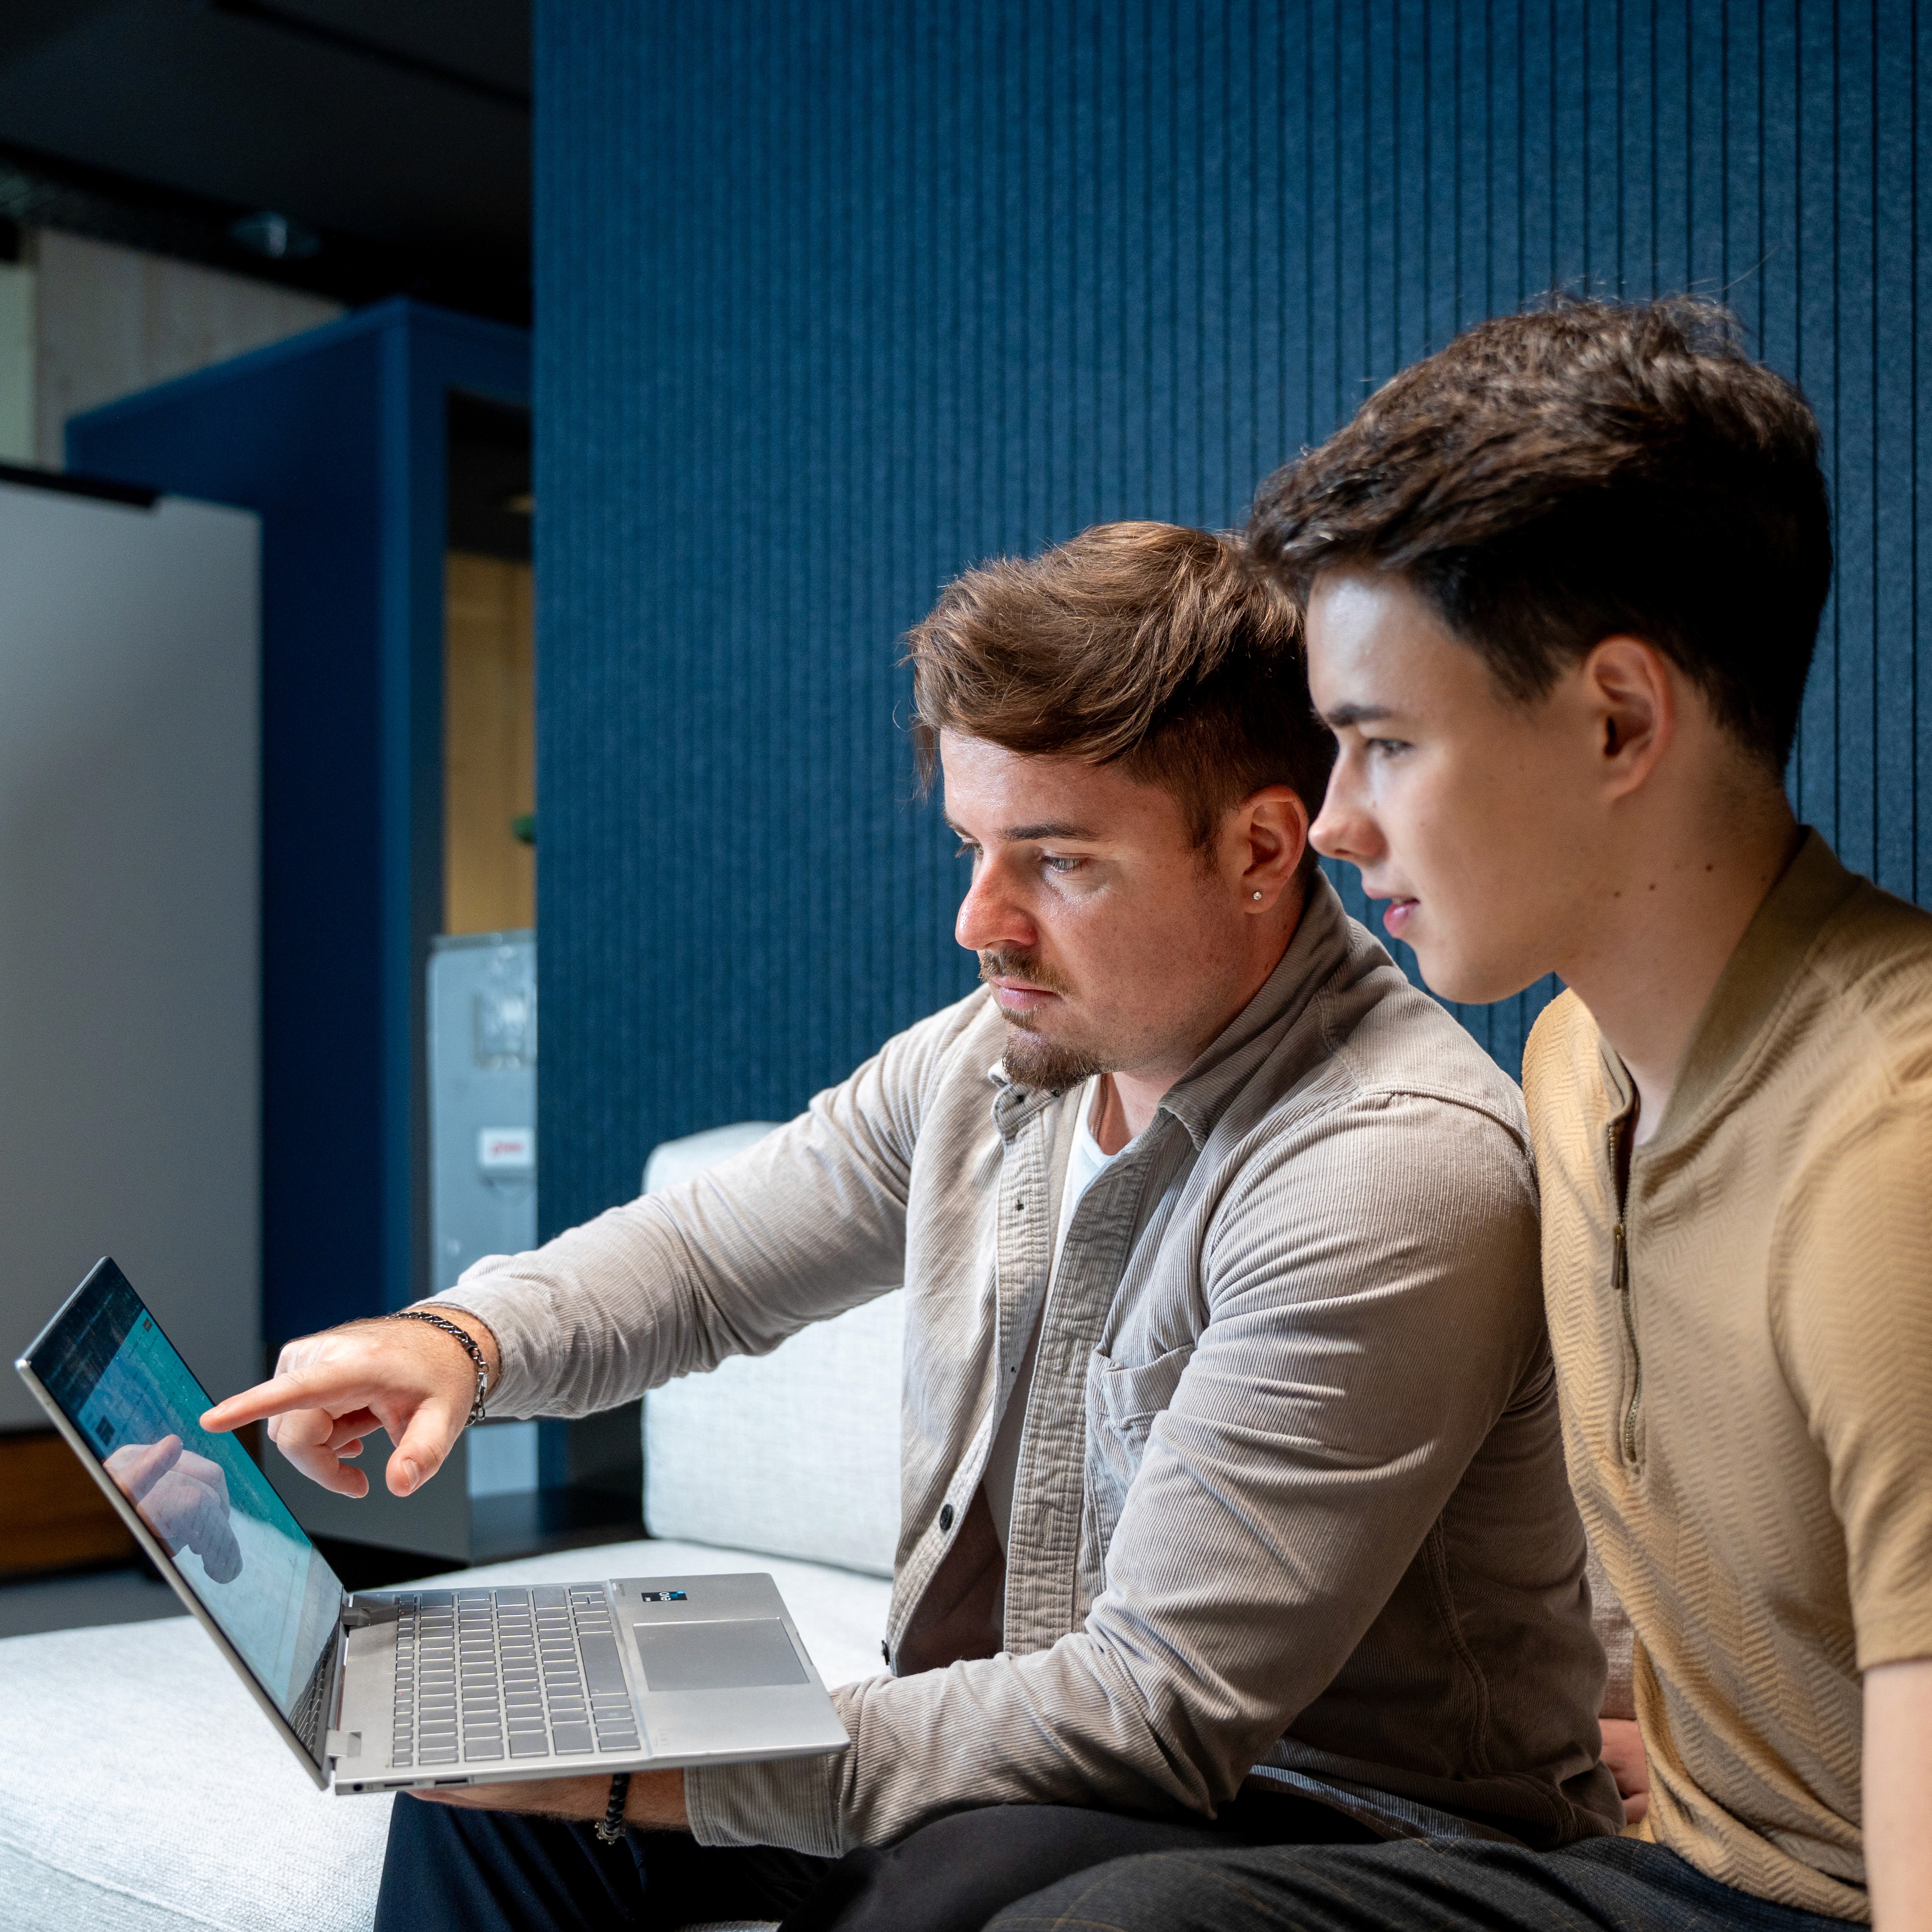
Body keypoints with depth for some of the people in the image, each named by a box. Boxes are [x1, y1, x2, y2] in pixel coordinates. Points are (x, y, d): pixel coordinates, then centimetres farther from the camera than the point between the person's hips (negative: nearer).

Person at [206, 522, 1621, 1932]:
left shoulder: (1391, 1180, -27)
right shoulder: (1000, 1053, -1)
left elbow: (1161, 1715, -28)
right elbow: (703, 1254, 13)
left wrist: (653, 1774, -27)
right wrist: (464, 1334, -9)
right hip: (995, 1744, 7)